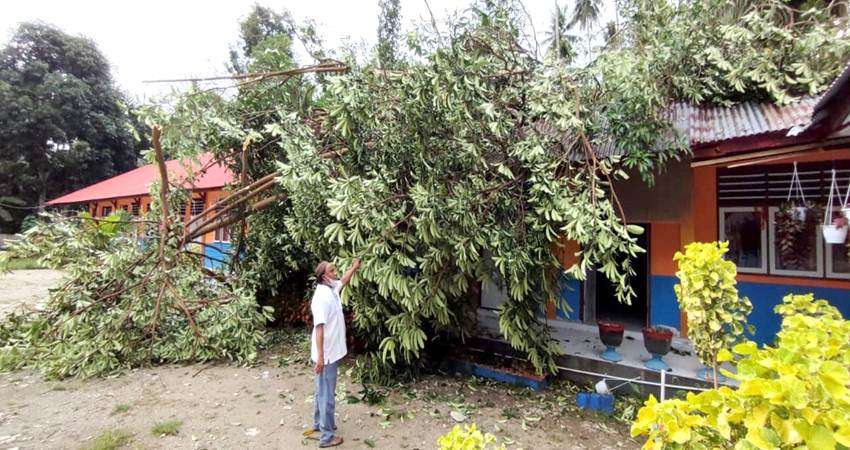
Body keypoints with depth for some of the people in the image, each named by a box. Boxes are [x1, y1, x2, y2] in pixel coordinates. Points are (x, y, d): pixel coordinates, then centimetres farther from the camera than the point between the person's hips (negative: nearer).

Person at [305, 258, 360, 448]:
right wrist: (320, 357, -28)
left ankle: (318, 423, 39)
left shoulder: (332, 288, 3)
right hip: (326, 355, -10)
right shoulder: (321, 296, -25)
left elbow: (344, 280, 28)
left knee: (323, 391, 23)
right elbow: (319, 328, -27)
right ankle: (327, 436, 13)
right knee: (327, 394, 2)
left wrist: (354, 267, 24)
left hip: (331, 352, 10)